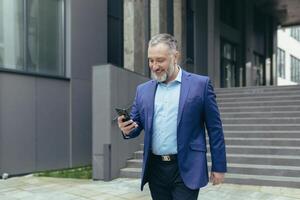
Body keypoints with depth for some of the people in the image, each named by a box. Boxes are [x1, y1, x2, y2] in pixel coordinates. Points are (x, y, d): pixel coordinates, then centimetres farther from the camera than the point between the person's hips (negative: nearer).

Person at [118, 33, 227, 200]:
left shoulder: (200, 84, -3)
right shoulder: (143, 90, 9)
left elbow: (214, 129, -2)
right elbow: (137, 126, 12)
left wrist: (219, 167, -2)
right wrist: (127, 129, -12)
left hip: (186, 169, -4)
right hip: (155, 168, 4)